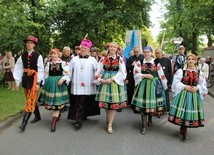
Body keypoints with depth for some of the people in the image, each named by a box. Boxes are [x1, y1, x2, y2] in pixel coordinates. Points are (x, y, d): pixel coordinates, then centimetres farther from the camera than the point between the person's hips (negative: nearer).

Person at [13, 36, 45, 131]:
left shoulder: (38, 56, -8)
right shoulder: (23, 56, 5)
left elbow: (40, 70, -9)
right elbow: (19, 69, 5)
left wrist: (38, 83, -14)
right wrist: (17, 82, 1)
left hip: (34, 79, -5)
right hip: (25, 79, 6)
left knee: (30, 101, -8)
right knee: (31, 100, 14)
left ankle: (24, 122, -6)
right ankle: (37, 116, 31)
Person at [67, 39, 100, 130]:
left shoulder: (92, 60, 6)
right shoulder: (74, 59, 10)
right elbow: (69, 71, 8)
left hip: (88, 86, 0)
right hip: (76, 85, 1)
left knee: (84, 103, 4)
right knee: (78, 103, -1)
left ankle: (79, 120, 15)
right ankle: (79, 120, 4)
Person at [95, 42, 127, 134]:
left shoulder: (119, 59, 2)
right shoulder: (103, 59, 7)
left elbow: (123, 72, -6)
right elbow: (98, 71, 6)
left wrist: (112, 79, -13)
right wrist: (100, 79, -9)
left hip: (115, 82, -2)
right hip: (104, 81, 2)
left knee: (114, 103, -4)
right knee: (105, 101, 6)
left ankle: (110, 125, 2)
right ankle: (108, 120, 28)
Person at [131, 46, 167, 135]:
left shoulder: (156, 63, 3)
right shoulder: (139, 62, 2)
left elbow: (161, 75, 6)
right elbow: (136, 74, -2)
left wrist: (165, 86, 8)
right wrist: (145, 75, -14)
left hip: (154, 84, 1)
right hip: (143, 84, -1)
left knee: (153, 102, 4)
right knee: (143, 104, -5)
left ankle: (150, 118, 35)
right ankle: (144, 125, 4)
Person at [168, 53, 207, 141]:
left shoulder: (199, 73, 7)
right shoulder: (181, 71, -3)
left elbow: (203, 84, 9)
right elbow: (176, 82, -7)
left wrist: (197, 88, -10)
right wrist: (185, 87, -17)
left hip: (194, 95, 3)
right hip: (183, 94, -3)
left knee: (190, 111, 4)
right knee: (182, 110, -4)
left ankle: (184, 129, 22)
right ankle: (184, 130, 13)